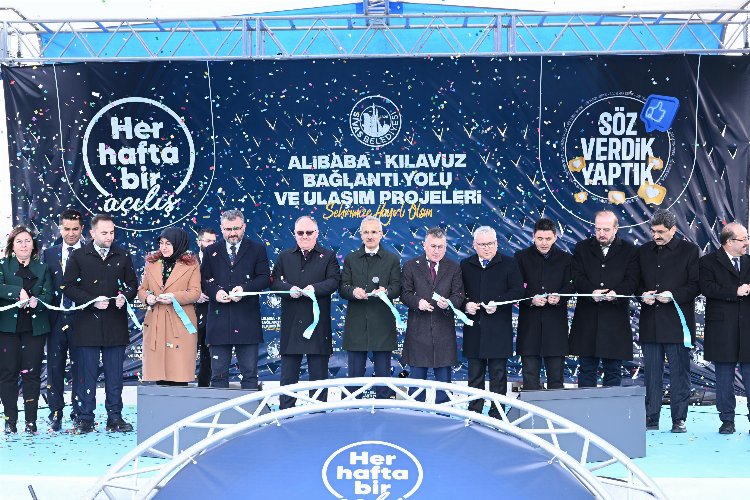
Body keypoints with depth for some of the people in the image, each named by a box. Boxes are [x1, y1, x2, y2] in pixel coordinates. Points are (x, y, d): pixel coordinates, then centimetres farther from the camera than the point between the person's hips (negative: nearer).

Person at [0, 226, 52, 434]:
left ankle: (31, 420, 5)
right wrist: (19, 292, -22)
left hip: (35, 327, 1)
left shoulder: (42, 268, 12)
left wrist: (36, 301, -18)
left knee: (32, 373, 1)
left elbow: (48, 295, 2)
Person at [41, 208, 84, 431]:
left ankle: (79, 413, 12)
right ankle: (55, 414, 13)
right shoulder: (49, 254, 12)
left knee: (79, 367, 3)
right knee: (54, 367, 5)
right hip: (56, 318, 3)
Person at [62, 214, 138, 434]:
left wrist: (125, 296, -8)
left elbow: (132, 284, 13)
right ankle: (85, 418, 10)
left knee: (115, 372, 5)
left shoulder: (123, 256, 9)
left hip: (116, 324, 2)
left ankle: (114, 417, 12)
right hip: (87, 323, -2)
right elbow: (68, 286, -1)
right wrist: (92, 301, -12)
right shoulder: (78, 256, 3)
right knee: (87, 372, 1)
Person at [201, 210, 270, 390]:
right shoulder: (211, 251, 14)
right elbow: (204, 279, 11)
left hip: (247, 320, -1)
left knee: (249, 373, 2)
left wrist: (244, 289, -15)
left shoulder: (257, 249, 8)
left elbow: (264, 278, 1)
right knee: (218, 374, 5)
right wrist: (215, 292, -10)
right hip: (219, 319, 2)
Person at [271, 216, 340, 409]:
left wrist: (315, 288, -21)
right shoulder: (284, 257, 14)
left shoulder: (328, 256, 7)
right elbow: (274, 282, 5)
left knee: (319, 371, 4)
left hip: (318, 323, -2)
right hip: (291, 323, 2)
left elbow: (334, 281, -5)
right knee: (288, 372, 6)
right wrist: (289, 289, -14)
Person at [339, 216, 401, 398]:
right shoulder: (350, 259, 11)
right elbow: (342, 288, 4)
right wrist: (353, 291, -17)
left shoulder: (392, 259, 7)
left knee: (383, 372, 5)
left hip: (382, 323, -1)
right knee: (355, 372, 7)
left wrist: (386, 291, -22)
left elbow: (397, 288, -1)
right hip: (356, 321, 1)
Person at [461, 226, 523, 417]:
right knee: (475, 373, 8)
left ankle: (497, 413, 9)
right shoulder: (465, 265, 11)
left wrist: (498, 304, -16)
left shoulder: (509, 264, 4)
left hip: (499, 328, -2)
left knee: (498, 373, 2)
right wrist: (466, 305, -10)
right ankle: (474, 413, 15)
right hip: (474, 328, 2)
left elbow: (518, 290, -4)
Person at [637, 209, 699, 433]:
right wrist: (643, 294, -2)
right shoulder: (643, 251, 12)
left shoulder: (690, 250, 1)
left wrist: (673, 295, -16)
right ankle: (651, 419, 14)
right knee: (651, 373, 8)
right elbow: (636, 282, 18)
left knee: (679, 373, 1)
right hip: (650, 323, 4)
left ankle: (679, 419, 10)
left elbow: (696, 285, -2)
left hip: (677, 322, -3)